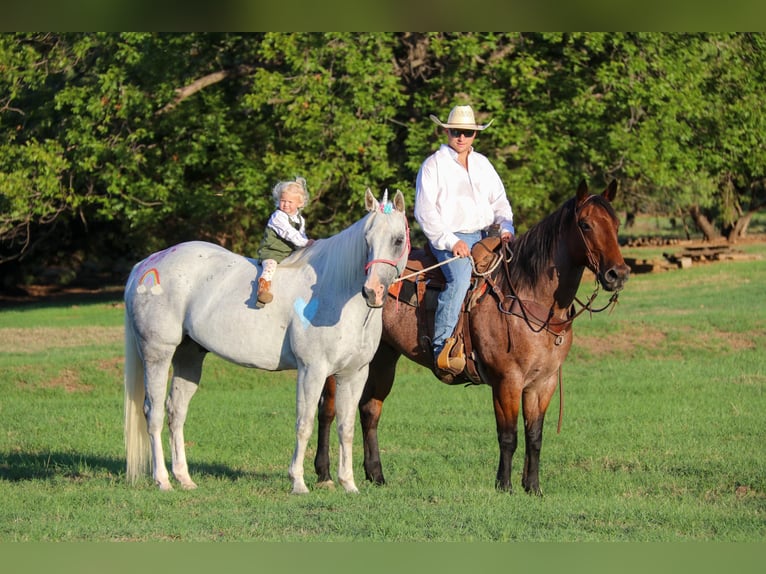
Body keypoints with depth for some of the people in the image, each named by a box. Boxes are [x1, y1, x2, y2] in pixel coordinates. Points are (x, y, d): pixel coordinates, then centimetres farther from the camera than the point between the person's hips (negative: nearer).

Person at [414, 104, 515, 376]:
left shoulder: (482, 164, 17)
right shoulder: (434, 165, -1)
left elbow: (499, 200, 20)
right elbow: (424, 211, -8)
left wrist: (506, 226, -2)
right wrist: (450, 241, -16)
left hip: (482, 237, 7)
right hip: (447, 238, -7)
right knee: (460, 278, -33)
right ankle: (442, 348, -38)